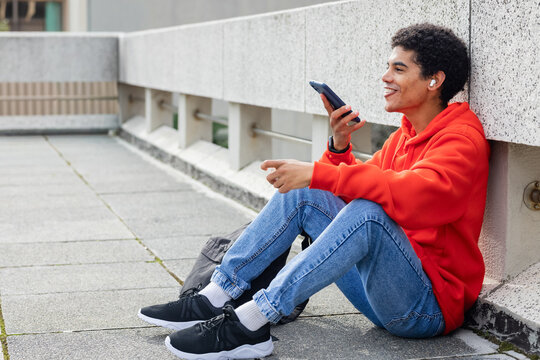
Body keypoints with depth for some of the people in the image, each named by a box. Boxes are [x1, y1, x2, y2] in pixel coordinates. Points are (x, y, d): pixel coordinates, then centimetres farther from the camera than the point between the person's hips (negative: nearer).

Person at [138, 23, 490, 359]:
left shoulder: (462, 139, -13)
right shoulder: (404, 136, 15)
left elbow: (416, 195, -32)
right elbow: (355, 187, 17)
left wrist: (317, 173, -33)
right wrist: (340, 147, -2)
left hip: (431, 307, -8)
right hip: (380, 294, 8)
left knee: (366, 213, -35)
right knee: (301, 193, 1)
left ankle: (253, 321, -33)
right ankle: (214, 297, -7)